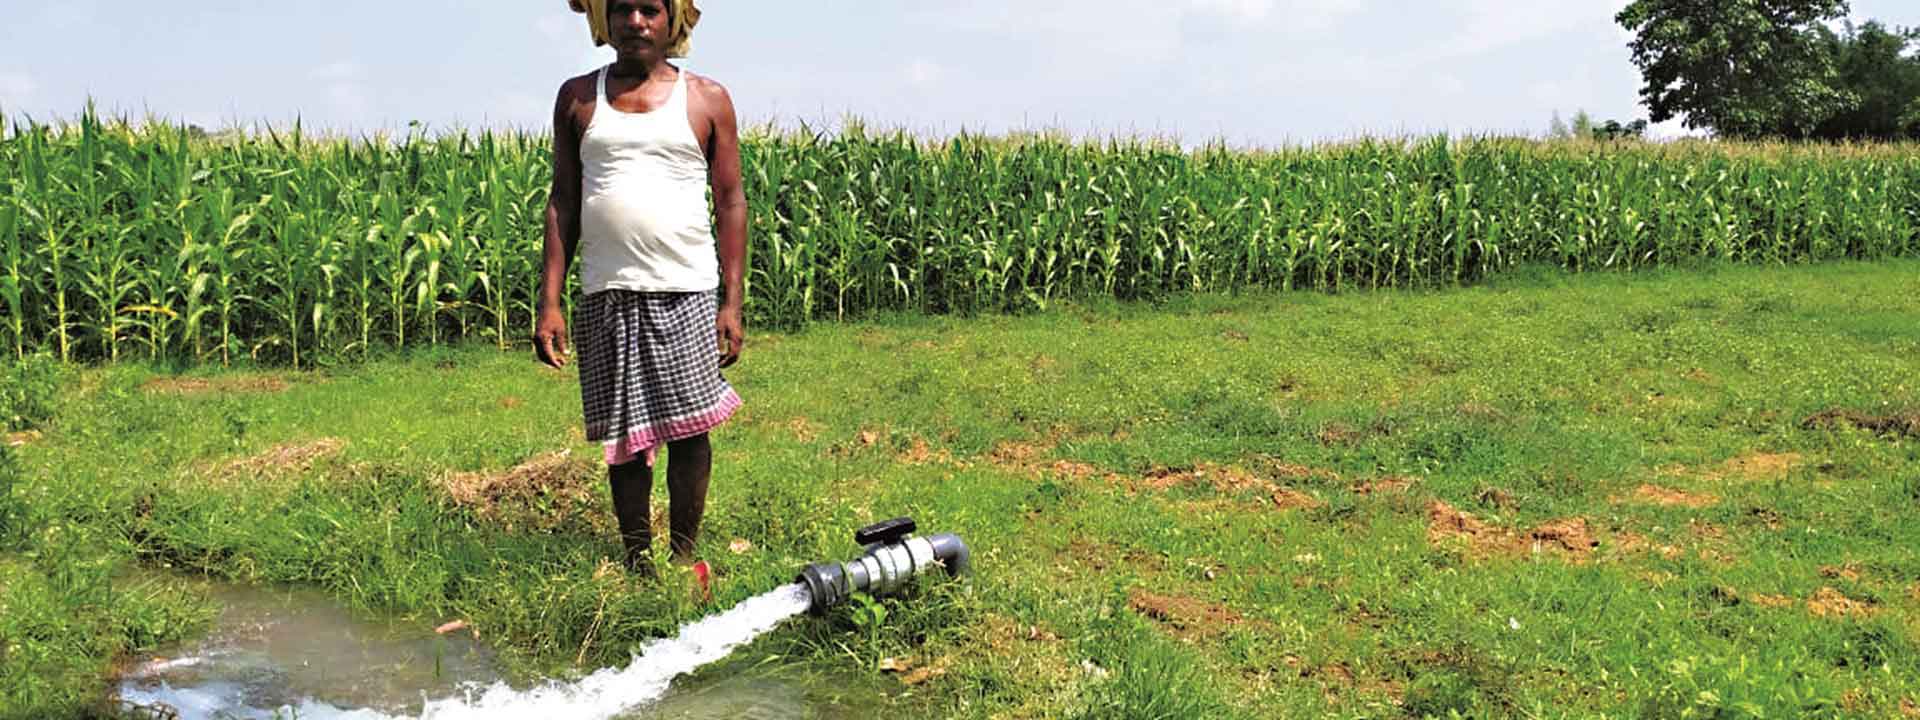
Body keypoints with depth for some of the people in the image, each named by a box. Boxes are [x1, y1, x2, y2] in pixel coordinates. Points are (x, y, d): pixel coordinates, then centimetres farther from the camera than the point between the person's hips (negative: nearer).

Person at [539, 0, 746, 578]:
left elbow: (730, 203, 5)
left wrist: (733, 303, -2)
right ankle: (637, 559, 19)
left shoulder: (708, 99, 6)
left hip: (685, 293, -1)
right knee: (625, 437, 7)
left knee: (689, 430, -1)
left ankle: (684, 555, 15)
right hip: (605, 294, 1)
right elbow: (562, 203, 8)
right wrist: (549, 302, 0)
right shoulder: (578, 97, 10)